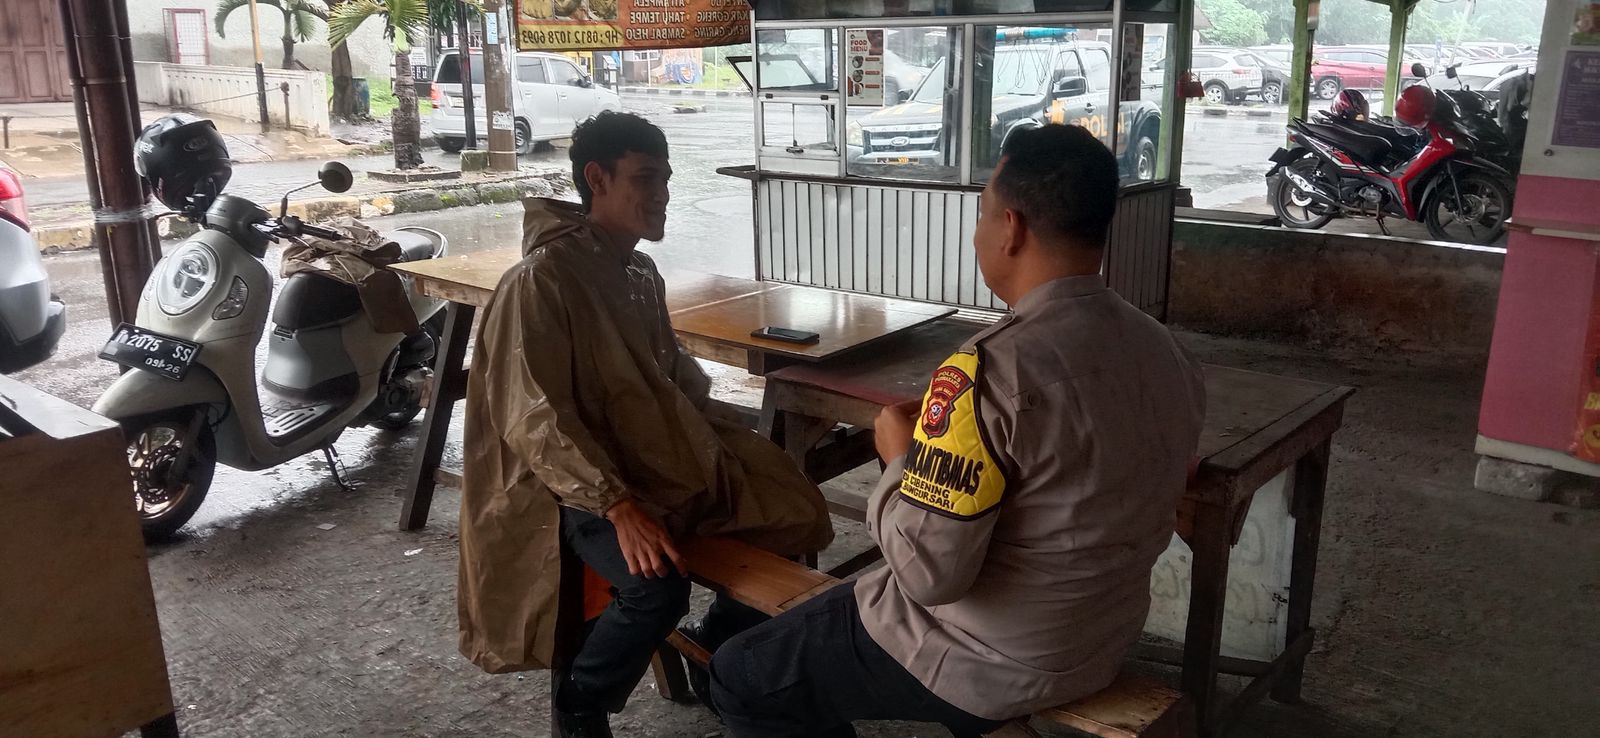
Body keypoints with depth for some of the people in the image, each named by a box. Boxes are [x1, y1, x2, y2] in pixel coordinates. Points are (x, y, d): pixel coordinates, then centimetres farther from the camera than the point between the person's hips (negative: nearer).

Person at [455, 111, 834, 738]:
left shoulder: (642, 272, 11)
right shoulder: (541, 280, -16)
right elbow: (536, 421, -22)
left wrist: (725, 439, 6)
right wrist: (619, 505, -29)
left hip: (665, 456, 8)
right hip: (578, 481, -8)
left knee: (794, 513, -4)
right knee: (659, 588, -31)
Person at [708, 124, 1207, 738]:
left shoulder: (992, 369, -30)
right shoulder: (1169, 353, -5)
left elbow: (927, 570, -29)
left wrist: (900, 455, -11)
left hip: (989, 666, -8)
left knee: (741, 677, 10)